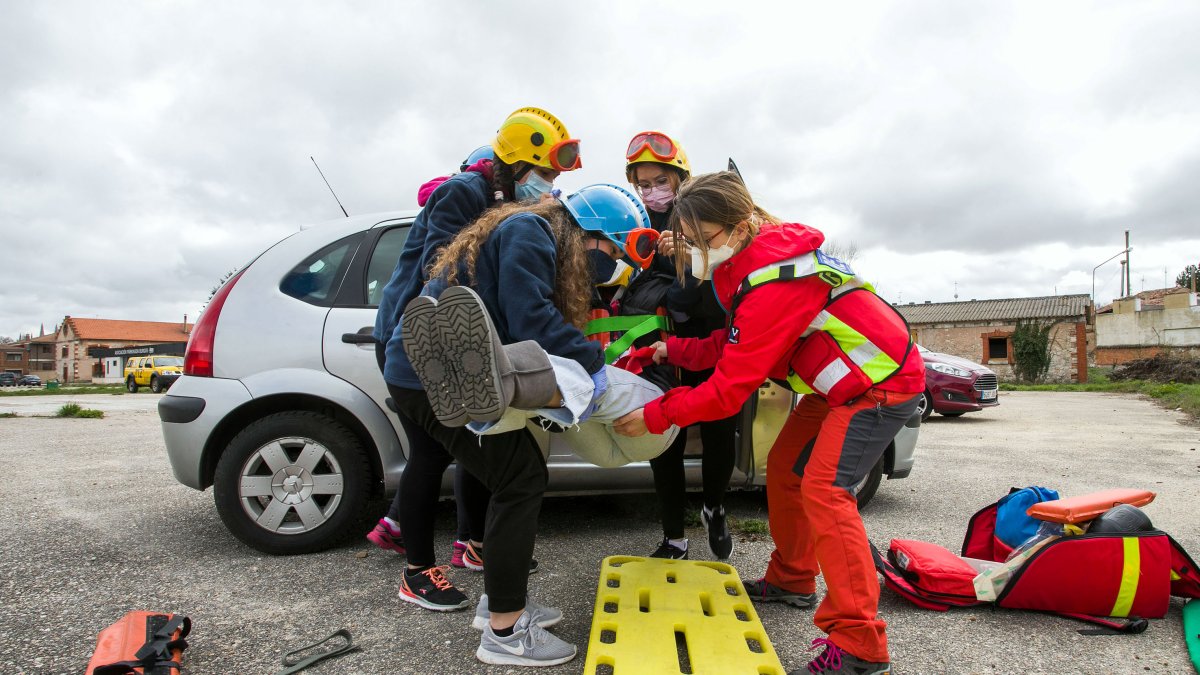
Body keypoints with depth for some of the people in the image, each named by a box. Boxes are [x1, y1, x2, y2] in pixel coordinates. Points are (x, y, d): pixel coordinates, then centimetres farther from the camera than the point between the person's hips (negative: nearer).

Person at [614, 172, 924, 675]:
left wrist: (654, 416, -23)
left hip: (882, 381, -10)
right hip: (839, 381, 10)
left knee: (823, 488, -20)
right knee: (785, 468, 12)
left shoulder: (773, 283, -31)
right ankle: (792, 580, 29)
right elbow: (734, 345, 3)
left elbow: (731, 387, -29)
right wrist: (672, 350, -7)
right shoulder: (750, 260, 0)